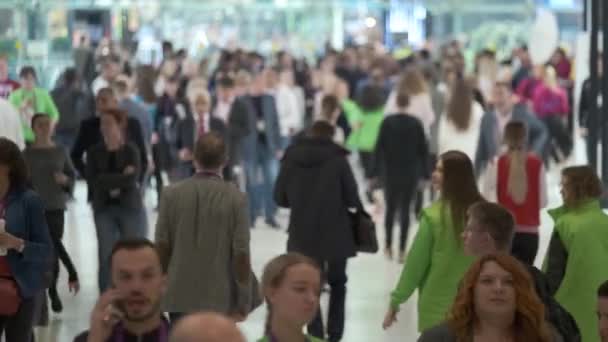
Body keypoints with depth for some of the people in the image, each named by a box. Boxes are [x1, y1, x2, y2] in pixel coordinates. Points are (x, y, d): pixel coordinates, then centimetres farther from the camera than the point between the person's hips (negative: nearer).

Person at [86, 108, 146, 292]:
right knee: (105, 255, -1)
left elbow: (133, 178, -14)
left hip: (131, 207, -2)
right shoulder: (94, 152, 4)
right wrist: (121, 178, -12)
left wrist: (106, 181, -11)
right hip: (104, 208, 2)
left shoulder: (131, 150, -2)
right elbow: (92, 180, -8)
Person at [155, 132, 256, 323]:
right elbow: (241, 253, -11)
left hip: (180, 296, 2)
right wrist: (244, 301, -3)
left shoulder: (171, 194, -4)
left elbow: (162, 245, -1)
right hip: (220, 299, -2)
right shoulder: (235, 198, -9)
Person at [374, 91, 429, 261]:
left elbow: (379, 148, -5)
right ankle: (402, 250, -2)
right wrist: (425, 174, 5)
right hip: (410, 173, 0)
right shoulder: (416, 123, -2)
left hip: (390, 172, 0)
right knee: (405, 210, 3)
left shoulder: (387, 122, -5)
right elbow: (423, 149, -1)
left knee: (390, 209, 16)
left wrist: (376, 172, -1)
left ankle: (388, 246, 16)